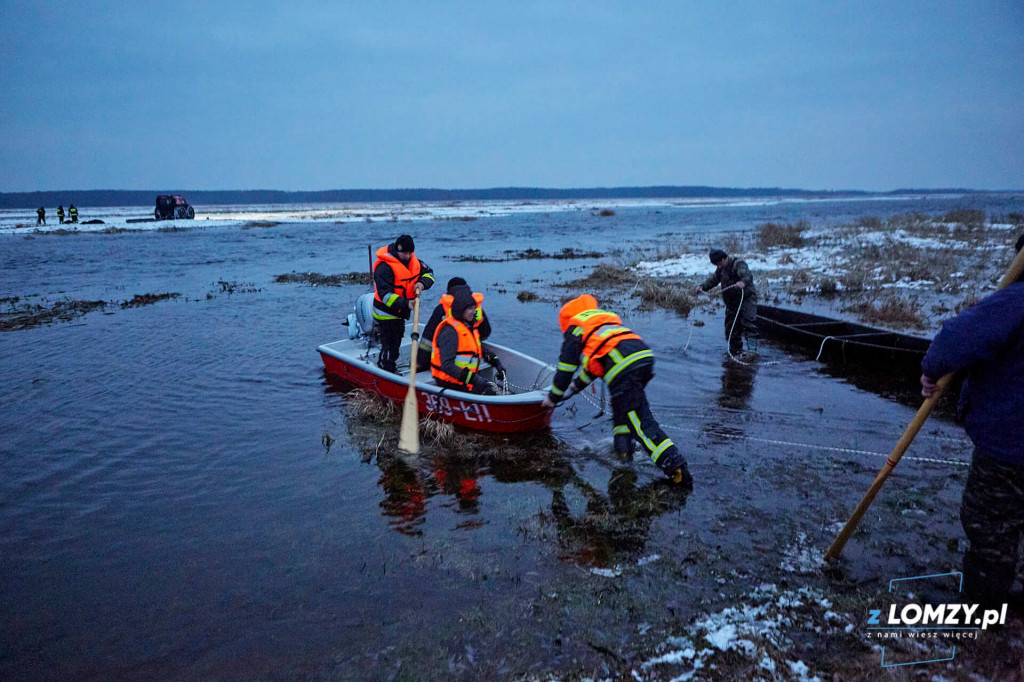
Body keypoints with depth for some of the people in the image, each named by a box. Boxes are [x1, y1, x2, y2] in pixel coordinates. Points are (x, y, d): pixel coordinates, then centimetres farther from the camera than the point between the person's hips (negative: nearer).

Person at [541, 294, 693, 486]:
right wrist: (578, 385, 58)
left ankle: (675, 465, -18)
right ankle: (623, 447, 25)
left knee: (641, 421, -8)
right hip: (645, 356, 8)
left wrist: (554, 397, 27)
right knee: (620, 405, 32)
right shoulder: (606, 319, 38)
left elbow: (566, 367, 15)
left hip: (623, 367, -8)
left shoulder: (575, 327, 16)